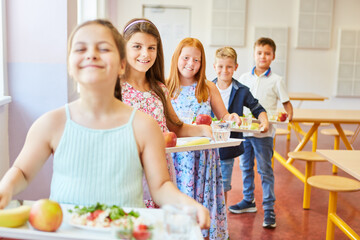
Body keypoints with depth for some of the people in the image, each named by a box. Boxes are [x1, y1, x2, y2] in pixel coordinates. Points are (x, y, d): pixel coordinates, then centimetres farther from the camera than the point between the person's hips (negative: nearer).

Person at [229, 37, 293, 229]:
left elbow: (286, 102, 4)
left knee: (265, 170, -1)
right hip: (244, 129, 4)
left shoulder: (276, 80, 1)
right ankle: (248, 201, 31)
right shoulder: (244, 78, 9)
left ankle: (269, 209, 8)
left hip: (264, 132, -4)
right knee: (246, 167, 14)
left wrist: (288, 115, -14)